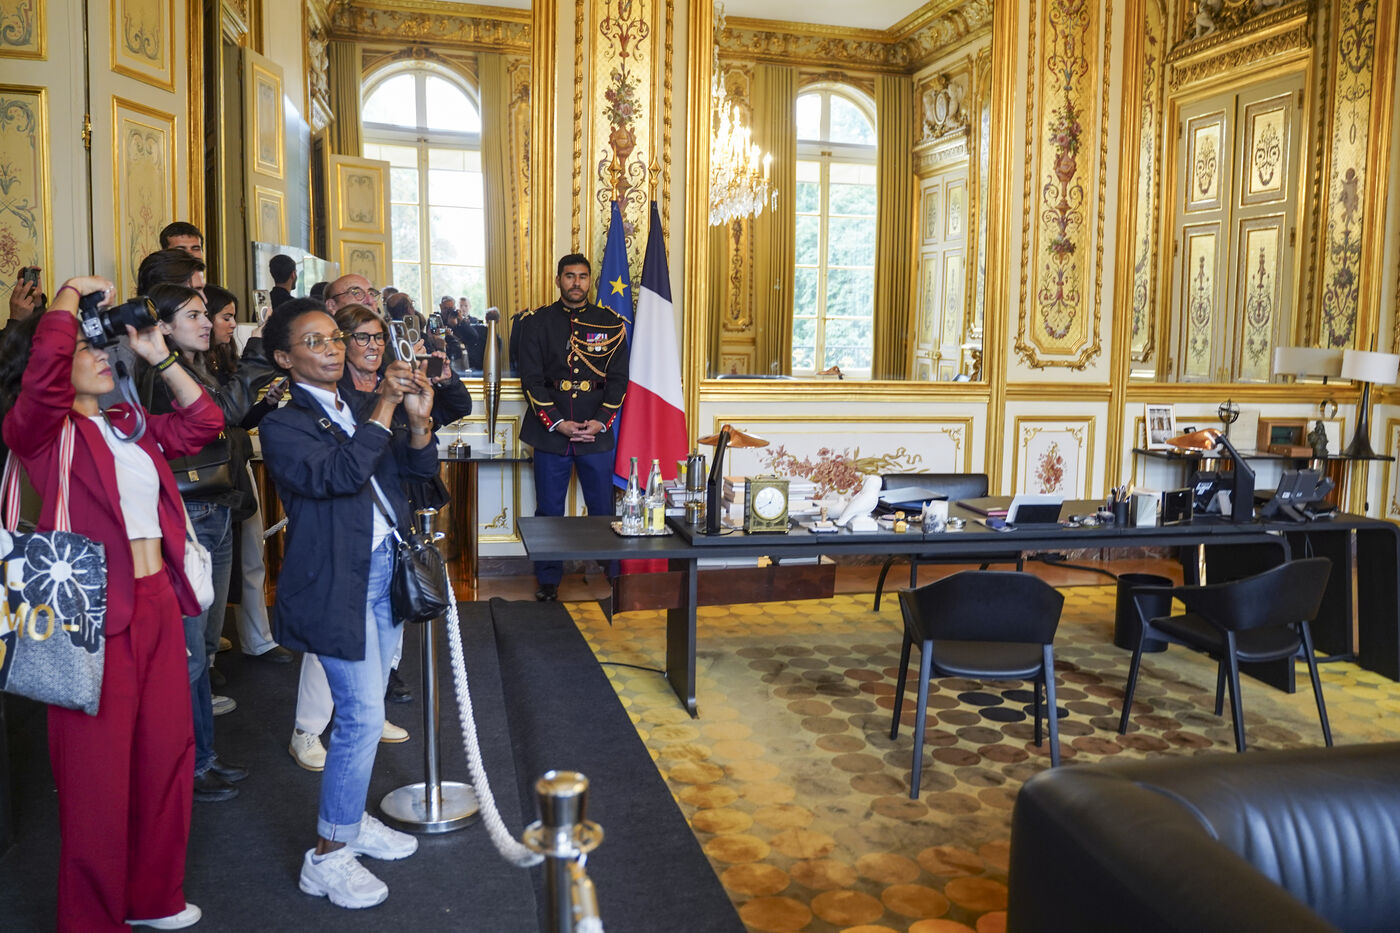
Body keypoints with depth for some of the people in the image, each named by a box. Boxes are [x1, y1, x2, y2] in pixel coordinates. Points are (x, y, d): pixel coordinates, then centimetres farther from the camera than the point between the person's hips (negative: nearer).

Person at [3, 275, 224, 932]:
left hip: (158, 606, 7)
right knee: (97, 777, 5)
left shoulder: (130, 427, 13)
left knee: (165, 756, 16)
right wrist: (73, 290, -11)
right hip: (94, 614, -7)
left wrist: (159, 357, 9)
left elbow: (203, 421, 15)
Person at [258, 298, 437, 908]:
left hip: (384, 568, 7)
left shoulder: (361, 404, 9)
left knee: (365, 710, 17)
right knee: (362, 715, -7)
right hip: (338, 584, -7)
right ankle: (328, 857, 9)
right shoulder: (282, 423, -11)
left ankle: (351, 819, 34)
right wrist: (385, 407, -23)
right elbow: (339, 475, -27)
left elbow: (420, 468, 8)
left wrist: (418, 419, -10)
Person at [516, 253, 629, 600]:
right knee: (549, 511, 6)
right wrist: (557, 423, -11)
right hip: (550, 432, 0)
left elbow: (618, 378, 4)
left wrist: (600, 421, -9)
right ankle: (548, 580, 19)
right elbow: (531, 378, -1)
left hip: (597, 432, 0)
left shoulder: (610, 323, 6)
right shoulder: (537, 322, 4)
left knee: (603, 510, 4)